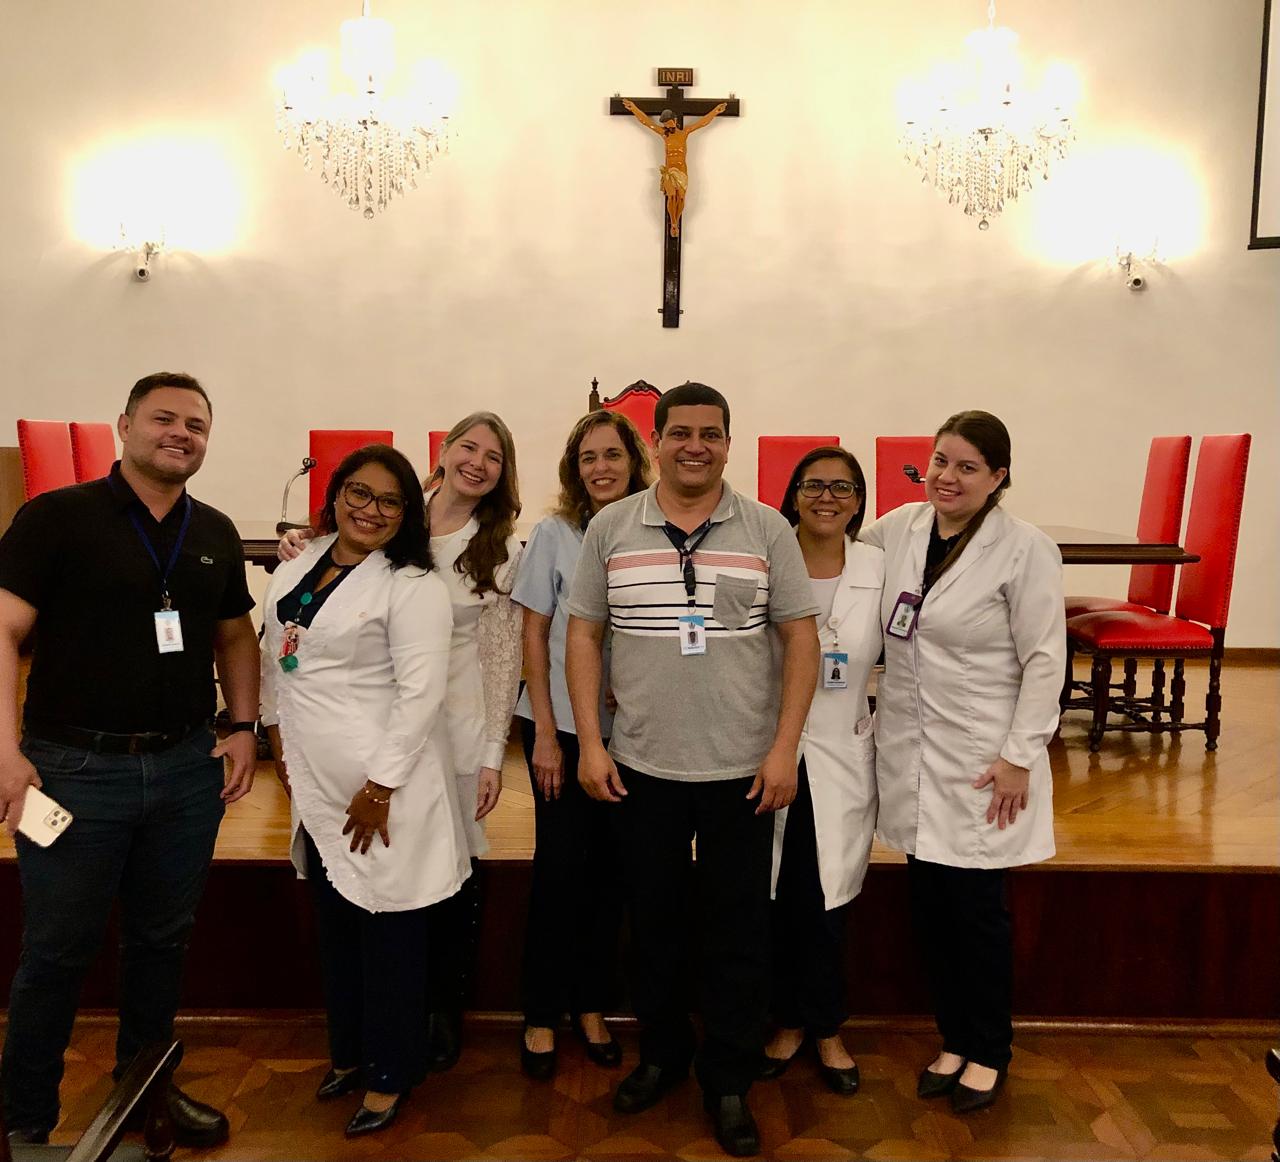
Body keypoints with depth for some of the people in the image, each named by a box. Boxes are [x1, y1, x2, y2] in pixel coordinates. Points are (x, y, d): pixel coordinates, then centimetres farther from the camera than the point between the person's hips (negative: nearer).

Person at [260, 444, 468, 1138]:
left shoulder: (411, 587, -14)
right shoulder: (297, 568, 8)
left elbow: (420, 692, -19)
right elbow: (273, 657, 18)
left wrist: (381, 786, -19)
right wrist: (276, 729, 13)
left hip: (381, 789, -7)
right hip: (316, 784, 7)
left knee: (389, 932, 6)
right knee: (334, 925, 20)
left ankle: (391, 1075, 25)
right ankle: (349, 1052, 40)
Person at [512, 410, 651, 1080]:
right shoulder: (555, 534, -3)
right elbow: (534, 635, -2)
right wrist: (546, 733, -6)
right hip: (561, 726, -2)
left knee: (609, 867, 10)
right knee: (561, 866, 2)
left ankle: (589, 1005, 27)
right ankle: (541, 1016, 18)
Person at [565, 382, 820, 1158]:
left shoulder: (768, 530, -2)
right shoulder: (610, 529, 1)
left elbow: (801, 638, -2)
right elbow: (584, 635, 4)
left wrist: (785, 747, -8)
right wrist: (590, 743, -2)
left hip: (743, 768, -1)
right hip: (641, 766, 1)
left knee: (738, 931, 9)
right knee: (652, 920, 16)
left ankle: (730, 1081, 27)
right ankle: (661, 1053, 37)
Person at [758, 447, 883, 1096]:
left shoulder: (880, 570, -2)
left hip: (840, 756, 1)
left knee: (826, 903, 9)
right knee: (775, 900, 10)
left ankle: (826, 1030, 32)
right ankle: (787, 1022, 32)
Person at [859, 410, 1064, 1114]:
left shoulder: (1024, 549, -11)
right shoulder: (896, 529, 2)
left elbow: (1044, 660, -10)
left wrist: (1020, 756, -12)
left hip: (980, 759, -4)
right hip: (909, 752, 4)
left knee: (976, 907, 5)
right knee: (929, 903, 12)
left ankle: (989, 1052, 28)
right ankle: (954, 1038, 32)